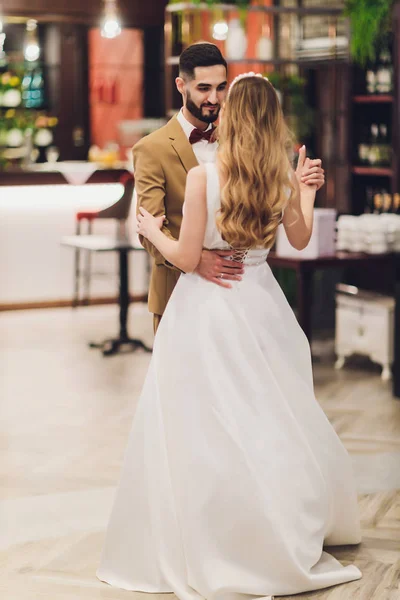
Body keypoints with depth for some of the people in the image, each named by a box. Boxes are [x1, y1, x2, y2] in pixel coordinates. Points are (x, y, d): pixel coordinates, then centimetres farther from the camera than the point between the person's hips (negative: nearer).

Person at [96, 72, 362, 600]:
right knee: (272, 418, 17)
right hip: (261, 303, 5)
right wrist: (307, 192, 29)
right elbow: (300, 239, 14)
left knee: (210, 428, 4)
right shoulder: (283, 178, -3)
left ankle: (217, 553, 9)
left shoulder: (203, 177, -17)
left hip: (209, 308, -4)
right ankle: (289, 531, 28)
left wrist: (153, 233, 5)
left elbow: (187, 258, -14)